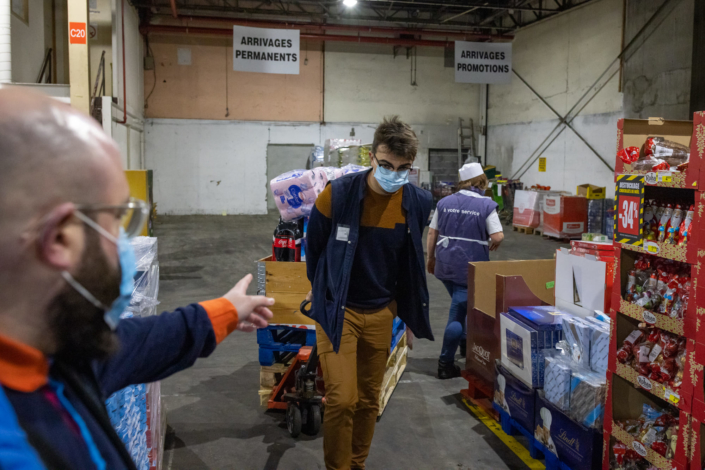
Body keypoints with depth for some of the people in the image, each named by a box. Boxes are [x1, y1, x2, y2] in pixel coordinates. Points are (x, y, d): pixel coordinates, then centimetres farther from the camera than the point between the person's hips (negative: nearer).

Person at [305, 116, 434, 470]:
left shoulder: (418, 202, -8)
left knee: (369, 400, 13)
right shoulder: (337, 194, -18)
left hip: (381, 313, 4)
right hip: (337, 310, -3)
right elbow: (313, 248, -2)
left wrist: (398, 300, 13)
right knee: (342, 399, -10)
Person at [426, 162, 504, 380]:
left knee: (460, 306, 25)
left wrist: (431, 258, 15)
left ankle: (464, 344, 38)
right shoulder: (486, 205, -8)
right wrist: (491, 246, 8)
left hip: (445, 265, 5)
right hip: (470, 267, -5)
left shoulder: (444, 203, 5)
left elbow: (432, 233, 5)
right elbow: (498, 237, -14)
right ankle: (445, 363, 3)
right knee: (458, 313, 0)